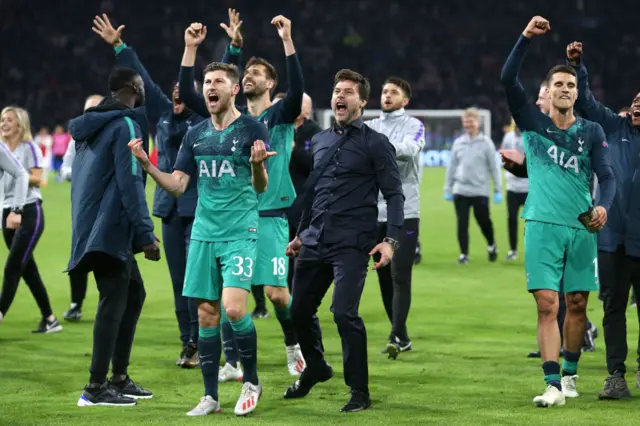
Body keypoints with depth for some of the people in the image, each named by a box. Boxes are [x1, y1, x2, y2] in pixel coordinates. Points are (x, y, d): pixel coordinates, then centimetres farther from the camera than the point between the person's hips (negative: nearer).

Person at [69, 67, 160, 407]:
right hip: (110, 230, -9)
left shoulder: (92, 126, 17)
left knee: (133, 293, 16)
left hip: (92, 225, 9)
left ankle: (119, 378, 17)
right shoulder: (125, 126, -11)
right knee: (113, 303, -9)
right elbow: (130, 182, -18)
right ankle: (96, 388, -10)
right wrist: (145, 233, -18)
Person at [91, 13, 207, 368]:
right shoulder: (164, 114, 12)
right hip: (171, 208, 5)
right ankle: (187, 344, 12)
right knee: (179, 279, 7)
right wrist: (120, 47, 19)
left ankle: (199, 344, -6)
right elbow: (144, 80, 16)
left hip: (200, 208, -5)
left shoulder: (207, 120, -1)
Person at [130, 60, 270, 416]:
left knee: (234, 309, -17)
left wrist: (258, 164, -31)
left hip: (241, 232, -5)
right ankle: (211, 396, 12)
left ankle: (252, 381, 5)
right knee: (207, 315, 4)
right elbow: (177, 185, 10)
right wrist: (146, 164, -5)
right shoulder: (196, 135, 11)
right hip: (204, 234, 5)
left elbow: (262, 187, -9)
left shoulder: (252, 129, -3)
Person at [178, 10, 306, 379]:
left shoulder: (279, 116, 0)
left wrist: (287, 41, -27)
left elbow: (298, 87, -19)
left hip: (269, 217, -4)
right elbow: (187, 94, 6)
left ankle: (293, 345, 20)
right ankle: (233, 364, 9)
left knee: (277, 292, -7)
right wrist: (191, 49, -2)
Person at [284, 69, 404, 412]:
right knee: (299, 310, 10)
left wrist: (391, 240, -15)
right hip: (315, 243, 6)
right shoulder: (319, 141, 15)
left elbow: (394, 194, -5)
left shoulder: (375, 144, -2)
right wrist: (301, 233, 25)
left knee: (344, 312, -16)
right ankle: (316, 367, 37)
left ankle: (359, 392, -4)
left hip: (352, 245, -6)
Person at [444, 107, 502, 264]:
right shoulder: (458, 143, 8)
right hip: (461, 191, 3)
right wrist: (448, 189, 12)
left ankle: (491, 245, 31)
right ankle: (463, 254, 6)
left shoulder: (485, 143, -1)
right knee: (462, 224, -2)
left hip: (480, 191, -3)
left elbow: (494, 167, 0)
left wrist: (498, 190, -3)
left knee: (484, 222, 4)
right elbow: (452, 167, 13)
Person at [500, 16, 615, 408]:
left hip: (581, 228, 2)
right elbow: (508, 79, -6)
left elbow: (607, 175, 0)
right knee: (547, 305, -9)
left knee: (577, 304, 7)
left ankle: (570, 374, 24)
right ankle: (553, 386, -12)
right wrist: (527, 38, -14)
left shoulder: (592, 132, 7)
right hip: (543, 225, -2)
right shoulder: (533, 123, 5)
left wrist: (603, 206, -21)